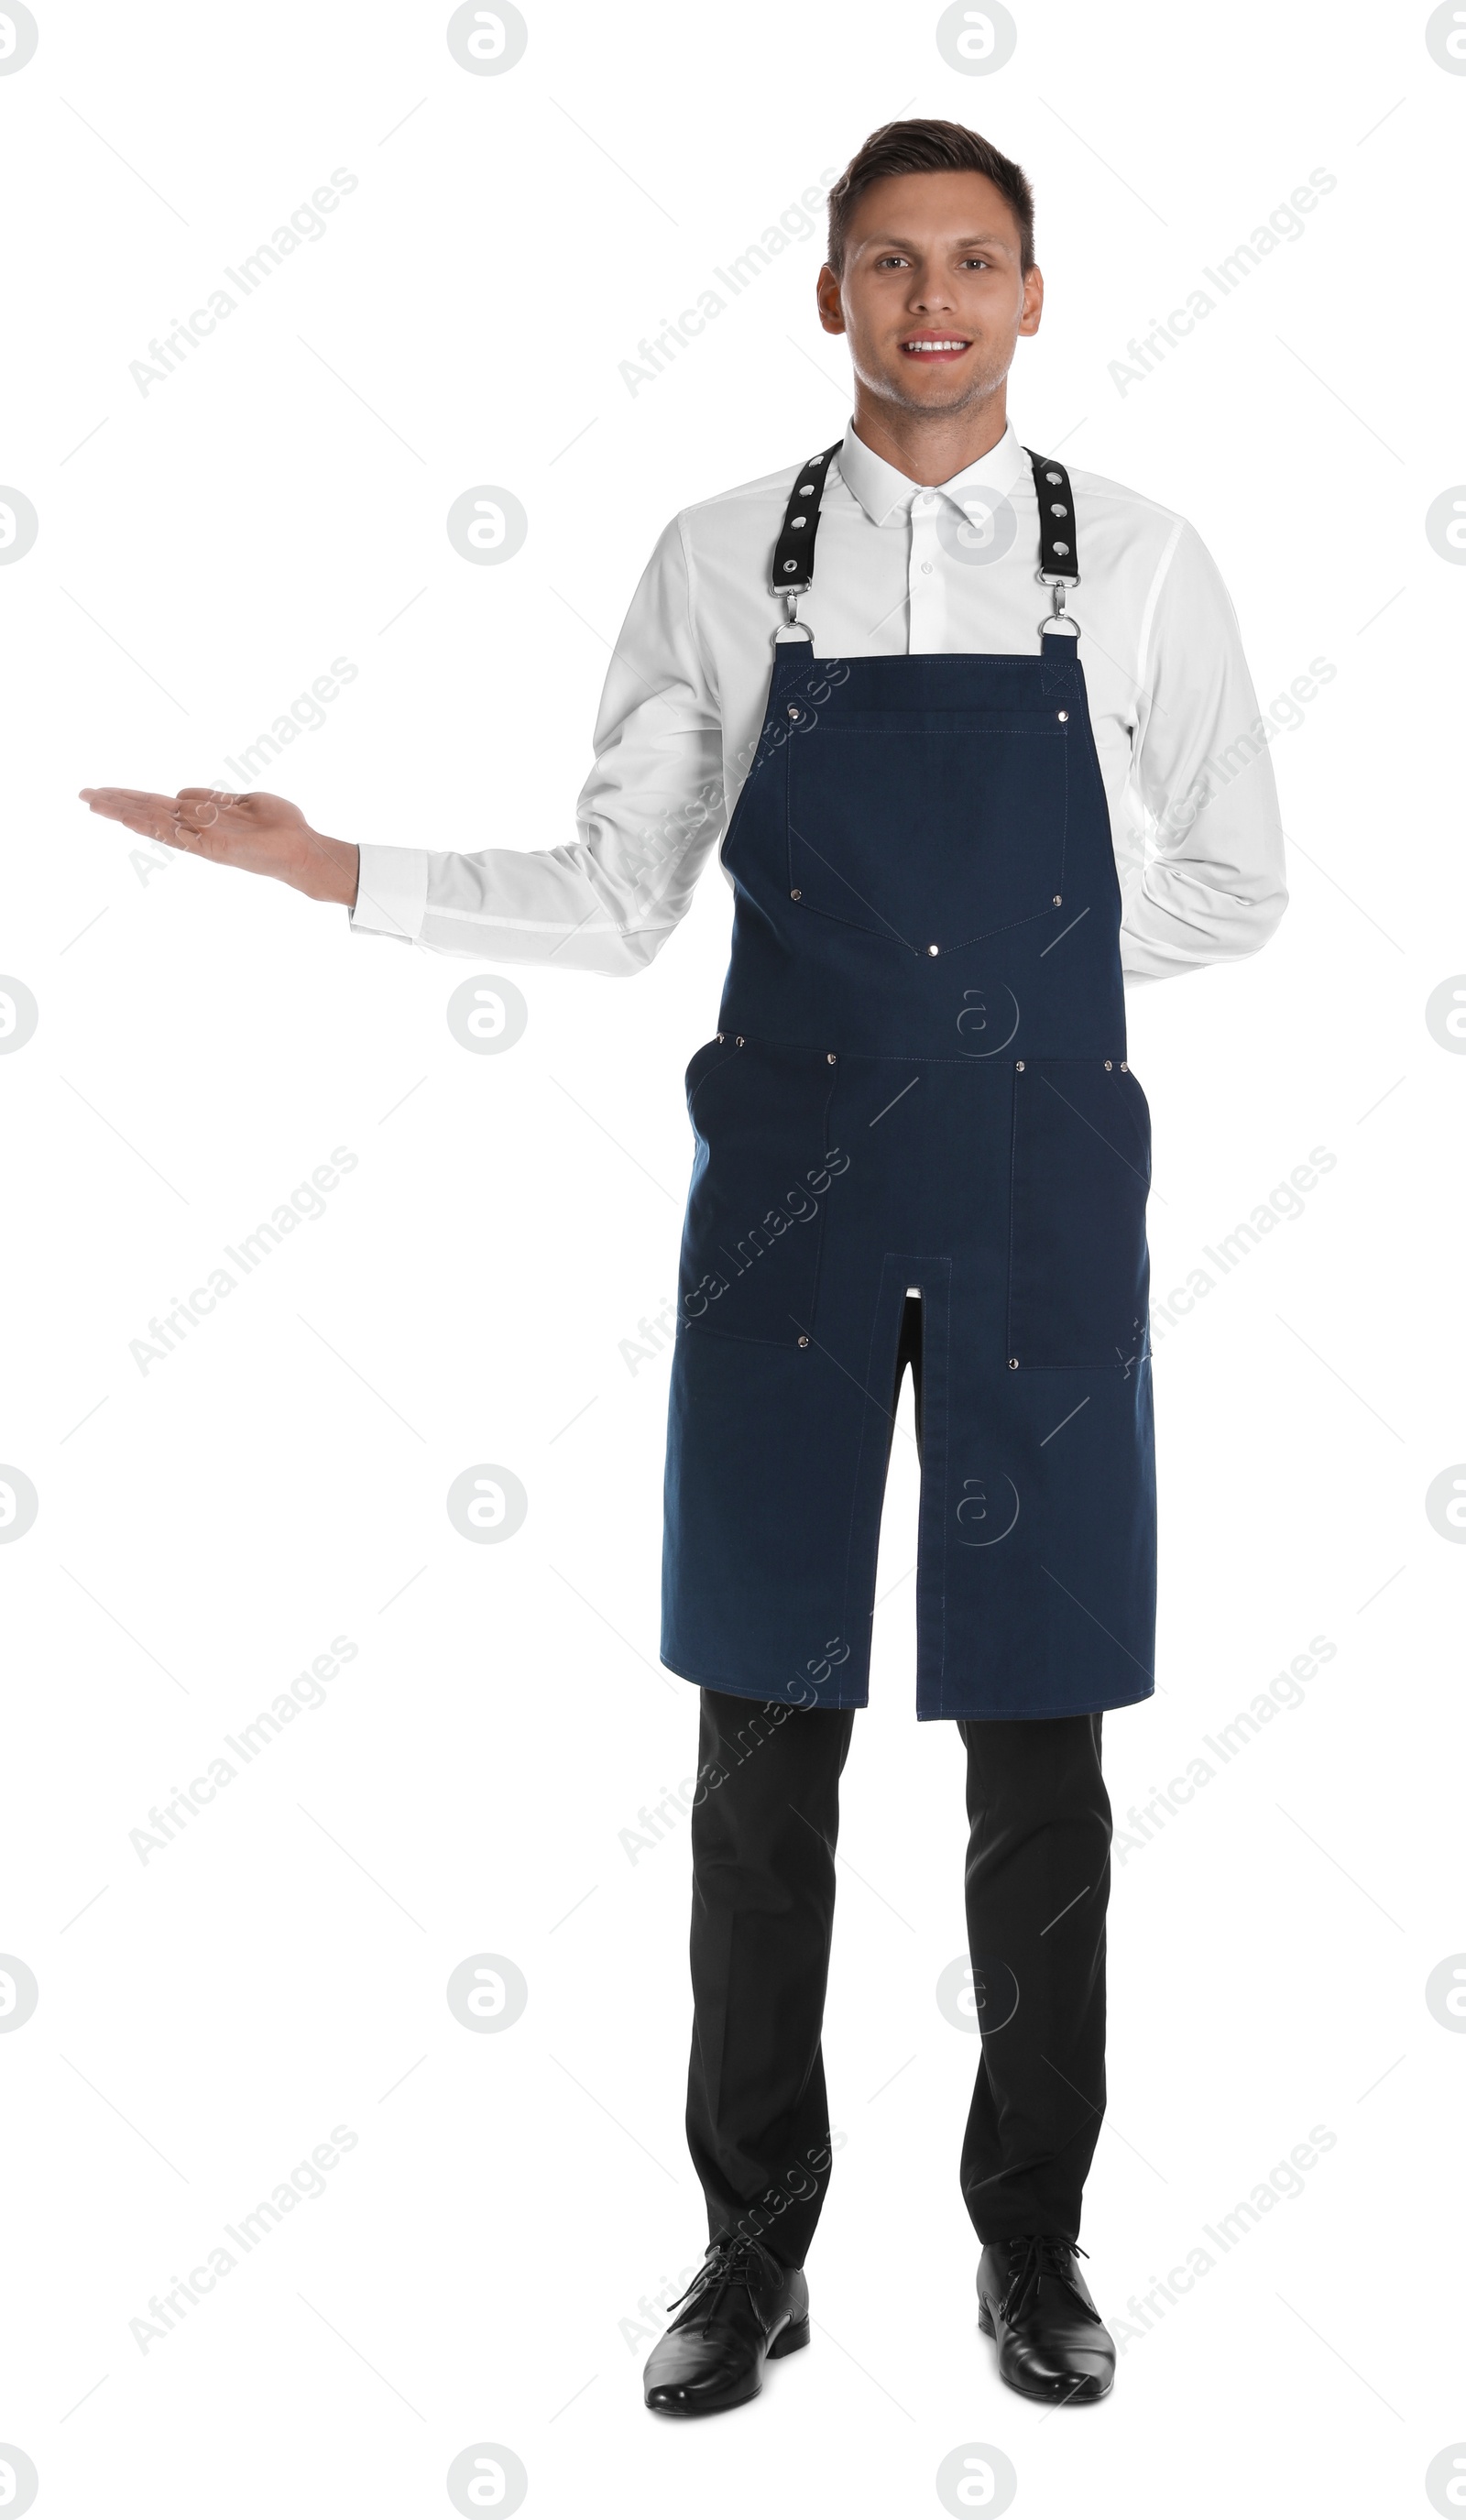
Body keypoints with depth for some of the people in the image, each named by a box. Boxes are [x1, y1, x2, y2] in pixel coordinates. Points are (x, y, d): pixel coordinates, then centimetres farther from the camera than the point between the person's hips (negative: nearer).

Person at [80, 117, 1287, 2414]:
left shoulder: (1140, 568, 1)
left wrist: (1012, 950, 2)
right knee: (764, 1740, 8)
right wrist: (335, 870, -6)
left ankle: (1033, 2244, 26)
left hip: (1040, 1195, 0)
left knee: (1040, 1743, 7)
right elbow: (616, 898, 3)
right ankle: (757, 2249, 24)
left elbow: (1231, 892, 9)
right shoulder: (721, 567, 2)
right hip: (786, 1192, 1)